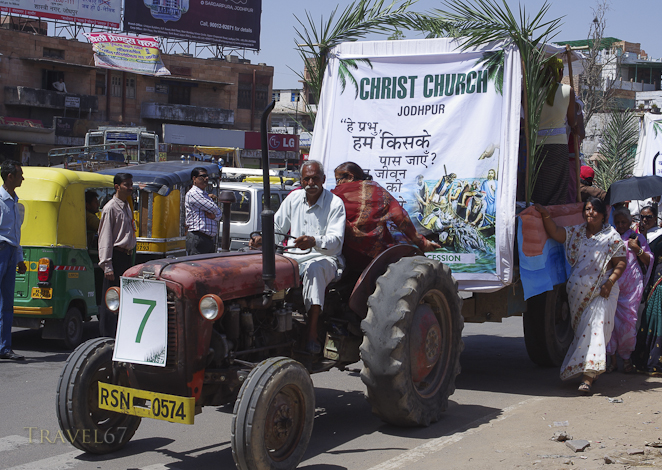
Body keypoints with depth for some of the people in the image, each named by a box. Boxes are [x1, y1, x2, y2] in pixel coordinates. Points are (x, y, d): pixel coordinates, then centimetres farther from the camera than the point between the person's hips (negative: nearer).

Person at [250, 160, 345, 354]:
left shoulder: (335, 203, -5)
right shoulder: (294, 198, 11)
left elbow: (335, 239, -17)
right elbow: (277, 226, 17)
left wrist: (314, 241, -38)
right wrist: (262, 238, -5)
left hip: (325, 258, -5)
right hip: (294, 256, 5)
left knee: (314, 268, -40)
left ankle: (312, 334, -43)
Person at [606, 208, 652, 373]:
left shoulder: (637, 238, 12)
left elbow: (648, 260, 9)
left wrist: (637, 249, -7)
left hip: (631, 286, -1)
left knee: (628, 322, -3)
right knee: (610, 320, -7)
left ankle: (626, 358, 11)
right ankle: (612, 358, 1)